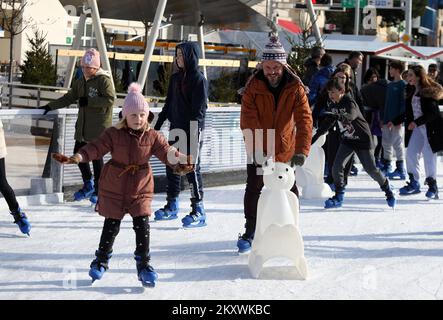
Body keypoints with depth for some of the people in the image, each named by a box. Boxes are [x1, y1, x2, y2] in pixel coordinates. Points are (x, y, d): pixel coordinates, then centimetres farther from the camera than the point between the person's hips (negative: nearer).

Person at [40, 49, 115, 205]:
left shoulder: (104, 79, -11)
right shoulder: (81, 81, 13)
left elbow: (110, 99, -21)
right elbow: (68, 98, 18)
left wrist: (88, 101, -20)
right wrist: (50, 106, 10)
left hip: (99, 127, -8)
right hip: (83, 126, 8)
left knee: (96, 157, -2)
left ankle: (98, 191, 11)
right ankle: (88, 185, 27)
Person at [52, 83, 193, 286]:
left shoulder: (152, 137, -4)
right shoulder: (113, 134, -8)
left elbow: (166, 152, -11)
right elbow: (95, 148, -13)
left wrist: (181, 161, -31)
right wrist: (77, 158, -28)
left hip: (141, 189, 1)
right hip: (114, 188, -1)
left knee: (142, 226, -4)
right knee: (111, 226, 9)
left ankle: (143, 265, 9)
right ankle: (101, 261, 28)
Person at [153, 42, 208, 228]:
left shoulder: (199, 79, -10)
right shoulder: (175, 78, 12)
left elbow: (200, 109, -14)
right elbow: (169, 104, 18)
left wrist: (194, 132, -22)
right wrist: (157, 125, 17)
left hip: (192, 131, -7)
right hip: (176, 128, 7)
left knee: (192, 168, -6)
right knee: (172, 166, 11)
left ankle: (198, 211, 0)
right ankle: (171, 206, 22)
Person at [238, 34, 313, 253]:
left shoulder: (295, 88, -13)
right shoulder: (253, 87, -14)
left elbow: (304, 120, -20)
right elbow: (248, 121, -22)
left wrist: (301, 150, -33)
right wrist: (259, 150, -35)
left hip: (285, 150, 1)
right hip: (258, 151, -1)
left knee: (290, 191, 11)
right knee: (253, 190, 5)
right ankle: (250, 232, 19)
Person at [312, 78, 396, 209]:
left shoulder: (349, 102, -23)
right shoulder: (334, 105, -1)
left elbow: (350, 116, -45)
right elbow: (327, 122, 11)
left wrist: (339, 117, -66)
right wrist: (315, 137, 11)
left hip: (362, 139, -6)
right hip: (347, 140, 6)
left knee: (371, 169, -2)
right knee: (337, 166, -10)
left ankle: (387, 188, 24)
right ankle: (339, 196, 2)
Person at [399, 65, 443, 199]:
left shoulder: (429, 92, -12)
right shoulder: (412, 92, 11)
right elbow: (408, 112, 19)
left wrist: (417, 122, -21)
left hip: (430, 128, -7)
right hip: (416, 128, 7)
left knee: (429, 155, -5)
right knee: (410, 153, 2)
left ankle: (432, 185, 7)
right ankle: (414, 183, 12)